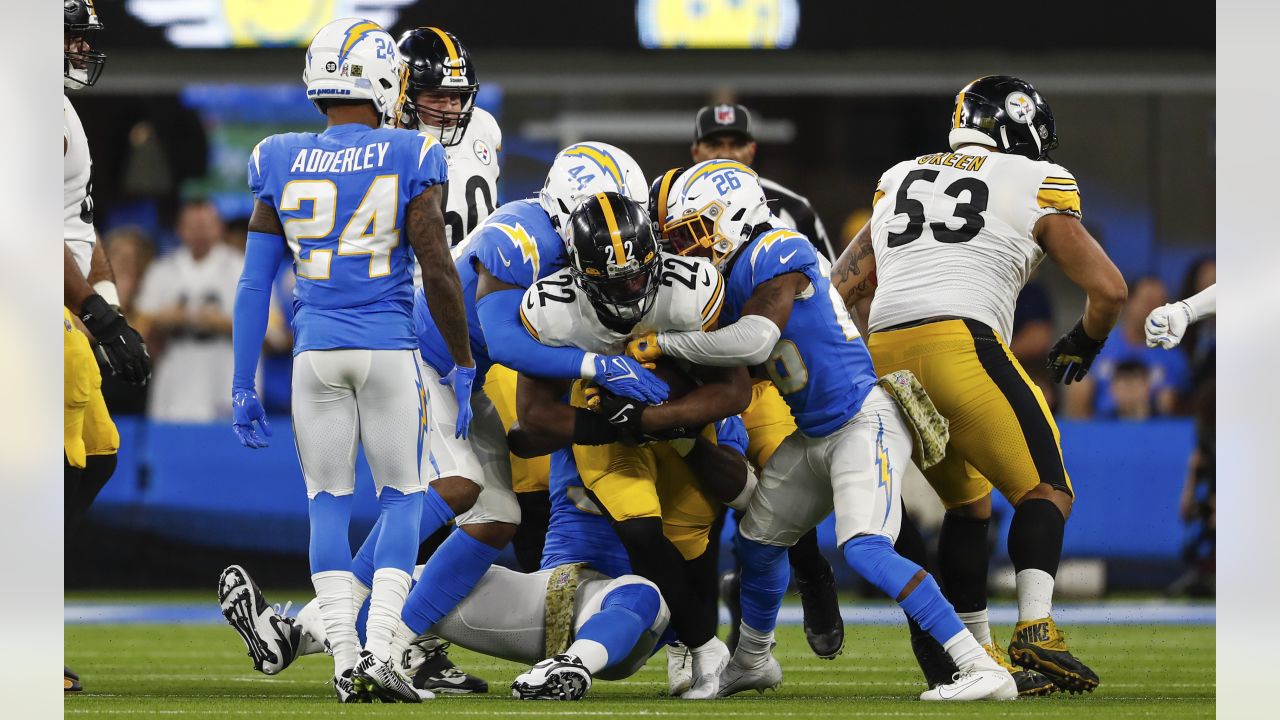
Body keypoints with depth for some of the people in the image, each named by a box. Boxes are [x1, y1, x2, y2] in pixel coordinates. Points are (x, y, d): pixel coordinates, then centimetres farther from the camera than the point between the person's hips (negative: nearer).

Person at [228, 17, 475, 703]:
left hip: (316, 351, 2)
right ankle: (379, 652, -3)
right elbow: (438, 271, -8)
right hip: (389, 350, -2)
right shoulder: (409, 160, -5)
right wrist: (462, 364, 3)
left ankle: (345, 660, 1)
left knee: (328, 503, 10)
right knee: (401, 495, 10)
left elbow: (254, 282, 3)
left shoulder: (282, 164, 2)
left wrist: (243, 386, 8)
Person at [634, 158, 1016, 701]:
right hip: (814, 435, 10)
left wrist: (662, 344, -20)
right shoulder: (729, 278, 11)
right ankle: (751, 662, 47)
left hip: (864, 421, -10)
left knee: (865, 551, -25)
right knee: (758, 539, 22)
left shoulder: (779, 255, -17)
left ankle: (982, 671, -27)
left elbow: (754, 342, -29)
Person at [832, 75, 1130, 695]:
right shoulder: (1036, 187, 11)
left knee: (967, 505, 20)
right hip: (960, 344, -6)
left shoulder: (900, 180, 27)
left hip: (885, 355, 6)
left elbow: (841, 290, 29)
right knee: (1045, 490, 1)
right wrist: (1082, 346, 28)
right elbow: (1108, 289, 9)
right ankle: (1036, 629, -20)